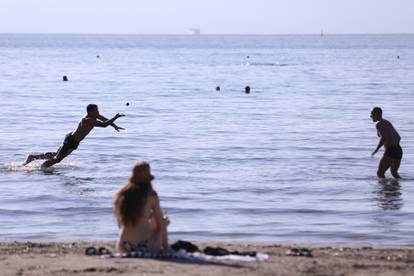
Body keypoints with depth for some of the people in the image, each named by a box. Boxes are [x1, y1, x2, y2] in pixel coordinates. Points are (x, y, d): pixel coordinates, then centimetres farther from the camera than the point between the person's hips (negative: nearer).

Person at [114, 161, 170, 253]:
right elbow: (161, 223, -1)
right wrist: (166, 247, 8)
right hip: (145, 246, -4)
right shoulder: (151, 196, -7)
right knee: (164, 221, 25)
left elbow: (120, 224, 13)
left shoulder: (120, 195, 3)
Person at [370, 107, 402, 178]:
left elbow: (383, 137, -22)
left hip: (390, 151, -9)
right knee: (394, 173, 25)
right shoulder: (387, 123, 21)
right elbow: (398, 137, 24)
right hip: (399, 150, 9)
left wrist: (376, 149, -13)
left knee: (380, 173, 0)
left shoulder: (378, 124, -7)